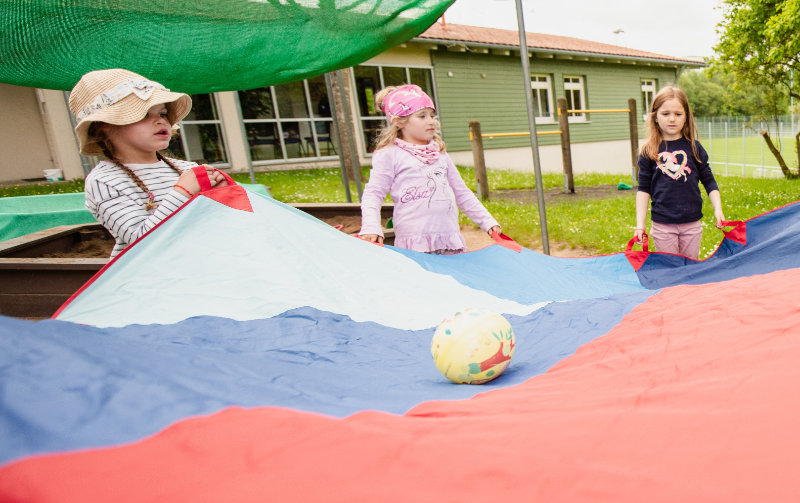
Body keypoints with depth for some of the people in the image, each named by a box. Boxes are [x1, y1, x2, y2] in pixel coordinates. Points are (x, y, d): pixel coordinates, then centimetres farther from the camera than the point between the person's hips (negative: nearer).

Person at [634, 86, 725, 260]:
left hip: (692, 223, 2)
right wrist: (640, 225, -4)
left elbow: (709, 181, 10)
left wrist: (718, 209, 0)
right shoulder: (648, 151, -1)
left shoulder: (694, 147, 3)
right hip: (662, 225, -2)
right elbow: (643, 189, 1)